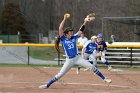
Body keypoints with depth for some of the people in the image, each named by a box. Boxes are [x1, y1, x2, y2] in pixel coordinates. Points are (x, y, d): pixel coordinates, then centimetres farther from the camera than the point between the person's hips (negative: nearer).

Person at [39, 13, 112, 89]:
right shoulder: (63, 39, -5)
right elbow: (60, 29, -18)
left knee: (92, 67, -5)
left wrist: (85, 22, -1)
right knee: (60, 74, -3)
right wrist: (64, 19, -19)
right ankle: (47, 85, 8)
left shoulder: (74, 37, 6)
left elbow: (81, 30, 8)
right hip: (69, 60, -3)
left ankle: (104, 79, 1)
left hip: (78, 58, 3)